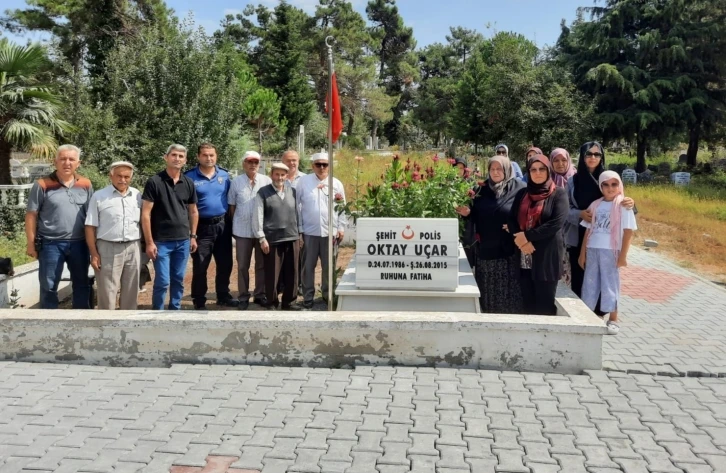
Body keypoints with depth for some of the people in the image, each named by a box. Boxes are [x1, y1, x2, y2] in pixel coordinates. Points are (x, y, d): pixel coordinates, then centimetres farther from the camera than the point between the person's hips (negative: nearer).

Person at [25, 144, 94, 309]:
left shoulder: (85, 185, 4)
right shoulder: (42, 185, -6)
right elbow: (31, 215, -3)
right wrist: (31, 244, -5)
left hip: (79, 243, 3)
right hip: (51, 244, -3)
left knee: (82, 284, 14)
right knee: (49, 287, 6)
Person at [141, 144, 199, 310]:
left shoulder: (189, 183, 6)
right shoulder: (154, 182, -8)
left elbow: (193, 212, 15)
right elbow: (145, 214, -9)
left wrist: (193, 236, 10)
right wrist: (149, 242, -12)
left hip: (183, 241, 4)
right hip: (161, 241, -4)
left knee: (178, 280, 12)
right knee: (162, 281, -3)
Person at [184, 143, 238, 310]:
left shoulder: (224, 175, 6)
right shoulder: (190, 177, -7)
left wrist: (231, 221, 8)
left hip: (223, 224, 4)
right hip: (201, 227, -4)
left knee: (225, 263, 13)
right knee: (200, 267, 4)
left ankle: (223, 296, 29)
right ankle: (199, 301, 16)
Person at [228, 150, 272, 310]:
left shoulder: (267, 181, -2)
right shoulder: (236, 182, 1)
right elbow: (232, 206, 7)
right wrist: (234, 226, 8)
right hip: (242, 230, 0)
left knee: (262, 265, 10)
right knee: (242, 266, 7)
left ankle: (260, 294, 23)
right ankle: (243, 297, 17)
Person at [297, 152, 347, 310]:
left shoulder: (337, 184, 6)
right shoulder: (303, 182, 0)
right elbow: (297, 206, 0)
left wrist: (341, 228, 2)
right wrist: (298, 230, -3)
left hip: (330, 232, 1)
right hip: (309, 232, -1)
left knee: (329, 266, 8)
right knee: (308, 266, 4)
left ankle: (328, 295, 22)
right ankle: (307, 299, 12)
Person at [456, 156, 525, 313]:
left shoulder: (519, 188, -3)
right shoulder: (482, 188, 9)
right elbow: (476, 215, 12)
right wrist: (467, 212, -8)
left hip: (508, 249, -4)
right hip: (485, 249, 4)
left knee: (508, 292, 1)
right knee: (488, 293, 10)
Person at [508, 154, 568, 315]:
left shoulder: (558, 194, -2)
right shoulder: (522, 194, 12)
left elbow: (556, 223, -14)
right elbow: (511, 219, 5)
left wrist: (527, 235, -15)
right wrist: (521, 241, -13)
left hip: (547, 257, -4)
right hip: (524, 258, 4)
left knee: (545, 305, 2)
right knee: (528, 303, 8)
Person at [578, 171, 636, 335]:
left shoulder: (623, 206, -4)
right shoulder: (595, 205, 9)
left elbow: (628, 232, -7)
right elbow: (588, 230, 11)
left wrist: (623, 255, -12)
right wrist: (582, 253, 9)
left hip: (611, 251, -4)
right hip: (592, 250, 4)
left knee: (610, 283, 2)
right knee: (590, 283, 9)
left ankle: (613, 320, 13)